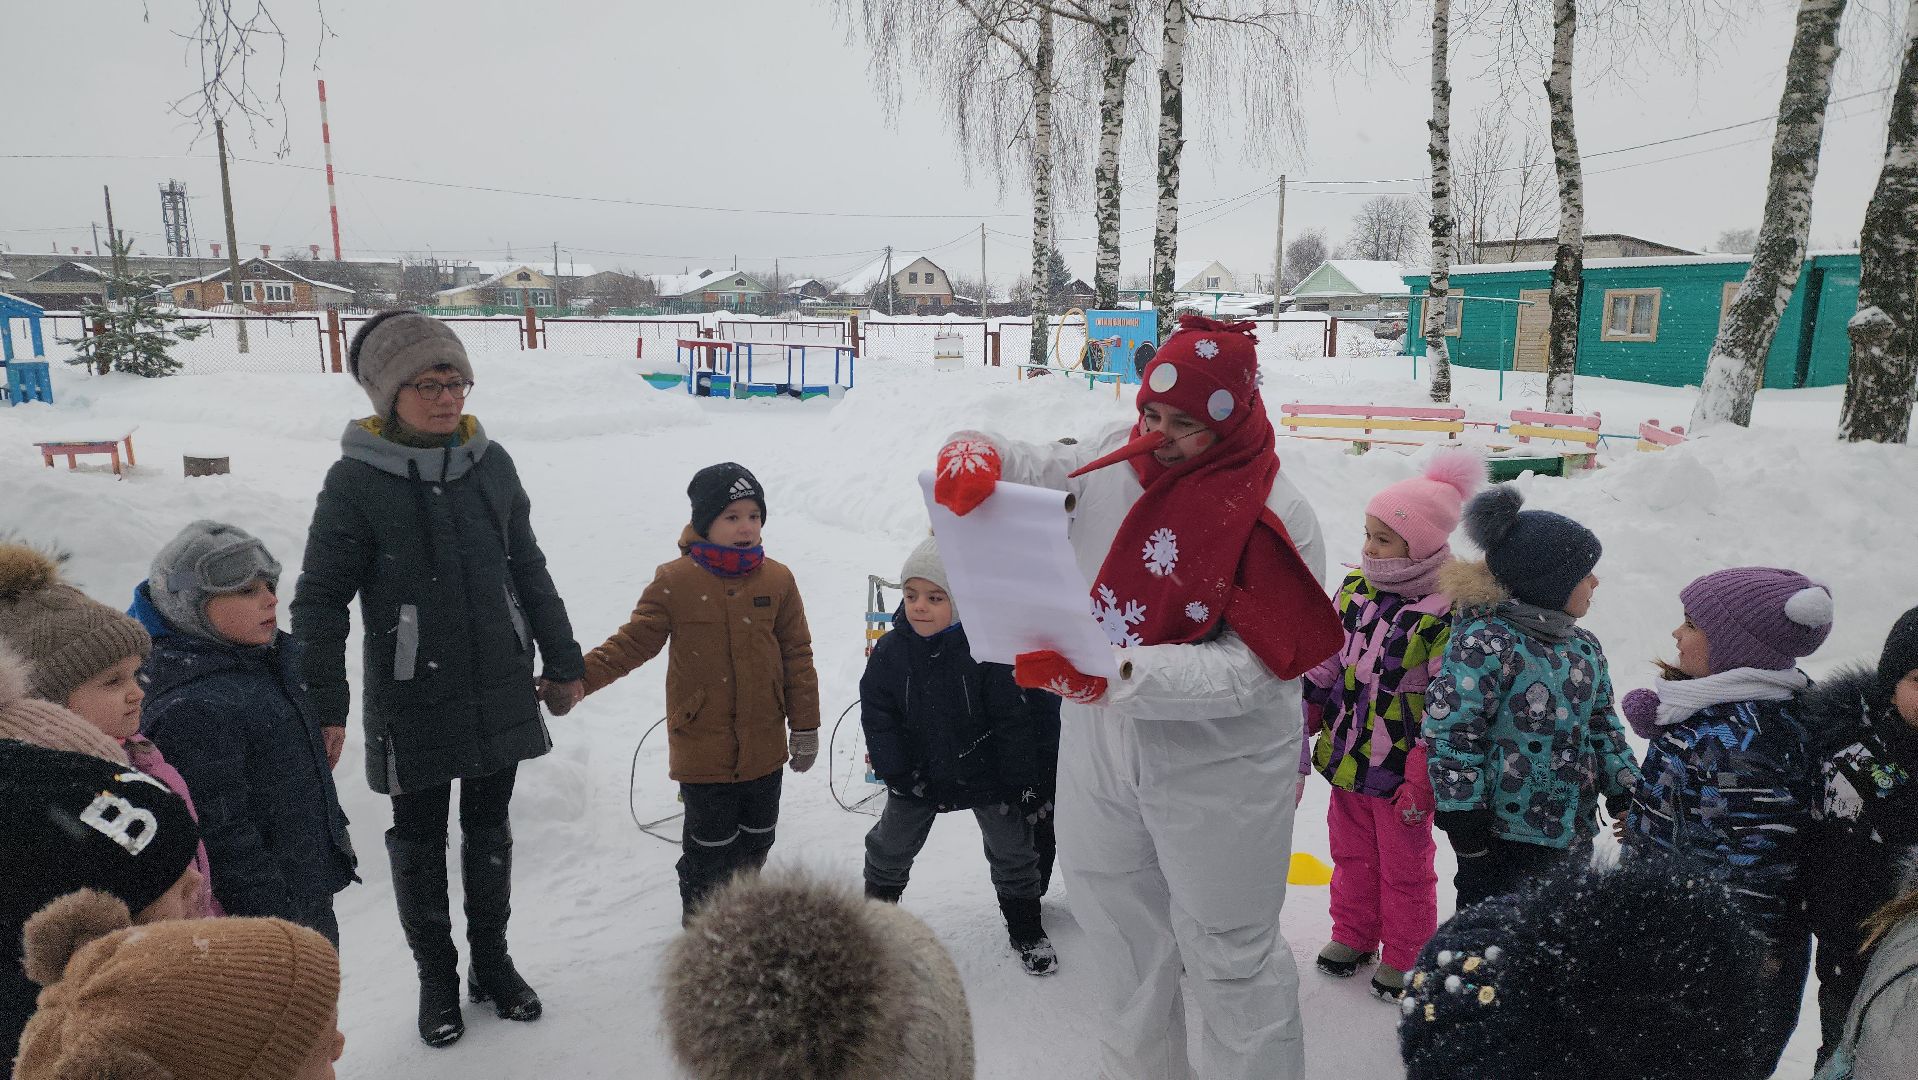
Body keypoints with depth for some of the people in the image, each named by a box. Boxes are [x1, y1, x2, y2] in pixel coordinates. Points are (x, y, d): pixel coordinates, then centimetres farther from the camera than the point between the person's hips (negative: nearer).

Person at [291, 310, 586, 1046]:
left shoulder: (491, 463, 0)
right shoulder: (356, 481, -11)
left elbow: (529, 570, 9)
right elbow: (321, 599, -8)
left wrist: (563, 661, 12)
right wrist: (323, 707, -12)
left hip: (500, 694, 3)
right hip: (413, 703, -3)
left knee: (490, 828, 16)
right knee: (419, 841, 12)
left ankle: (492, 962, 34)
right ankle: (436, 977, 32)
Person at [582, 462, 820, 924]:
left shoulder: (777, 580, -2)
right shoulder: (674, 581, -10)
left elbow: (797, 657, 3)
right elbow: (632, 642, -5)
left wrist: (806, 727, 5)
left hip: (764, 745, 3)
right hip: (702, 744, -3)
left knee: (757, 839, 19)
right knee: (710, 844, 9)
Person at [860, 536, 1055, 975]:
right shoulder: (889, 651, -12)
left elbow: (1013, 720, -16)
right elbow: (877, 715, -5)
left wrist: (1021, 780, -13)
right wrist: (895, 771, -12)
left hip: (985, 773, -2)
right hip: (918, 776, 2)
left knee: (1012, 849, 10)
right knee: (890, 848, 14)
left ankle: (1026, 930, 30)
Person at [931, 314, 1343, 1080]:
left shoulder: (1274, 519, -19)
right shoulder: (1113, 462, -4)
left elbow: (1250, 671, -25)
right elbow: (1023, 470, 7)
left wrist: (1114, 677, -36)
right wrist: (974, 457, -18)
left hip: (1215, 771, -5)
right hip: (1099, 750, 6)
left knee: (1228, 956, 12)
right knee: (1122, 936, 24)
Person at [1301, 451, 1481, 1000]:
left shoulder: (1446, 612, -20)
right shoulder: (1355, 588, -1)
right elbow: (1321, 668, 6)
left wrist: (1423, 782, -17)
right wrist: (1297, 742, 7)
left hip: (1400, 771, -6)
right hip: (1346, 757, 6)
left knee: (1404, 868, 14)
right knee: (1351, 853, 22)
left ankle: (1405, 955, 34)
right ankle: (1353, 934, 42)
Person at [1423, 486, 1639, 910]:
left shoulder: (1584, 647, 8)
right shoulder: (1487, 642, -19)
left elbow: (1603, 722, 20)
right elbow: (1451, 729, -20)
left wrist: (1623, 787, 13)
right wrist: (1461, 812, -19)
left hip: (1574, 829, 8)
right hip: (1504, 832, -8)